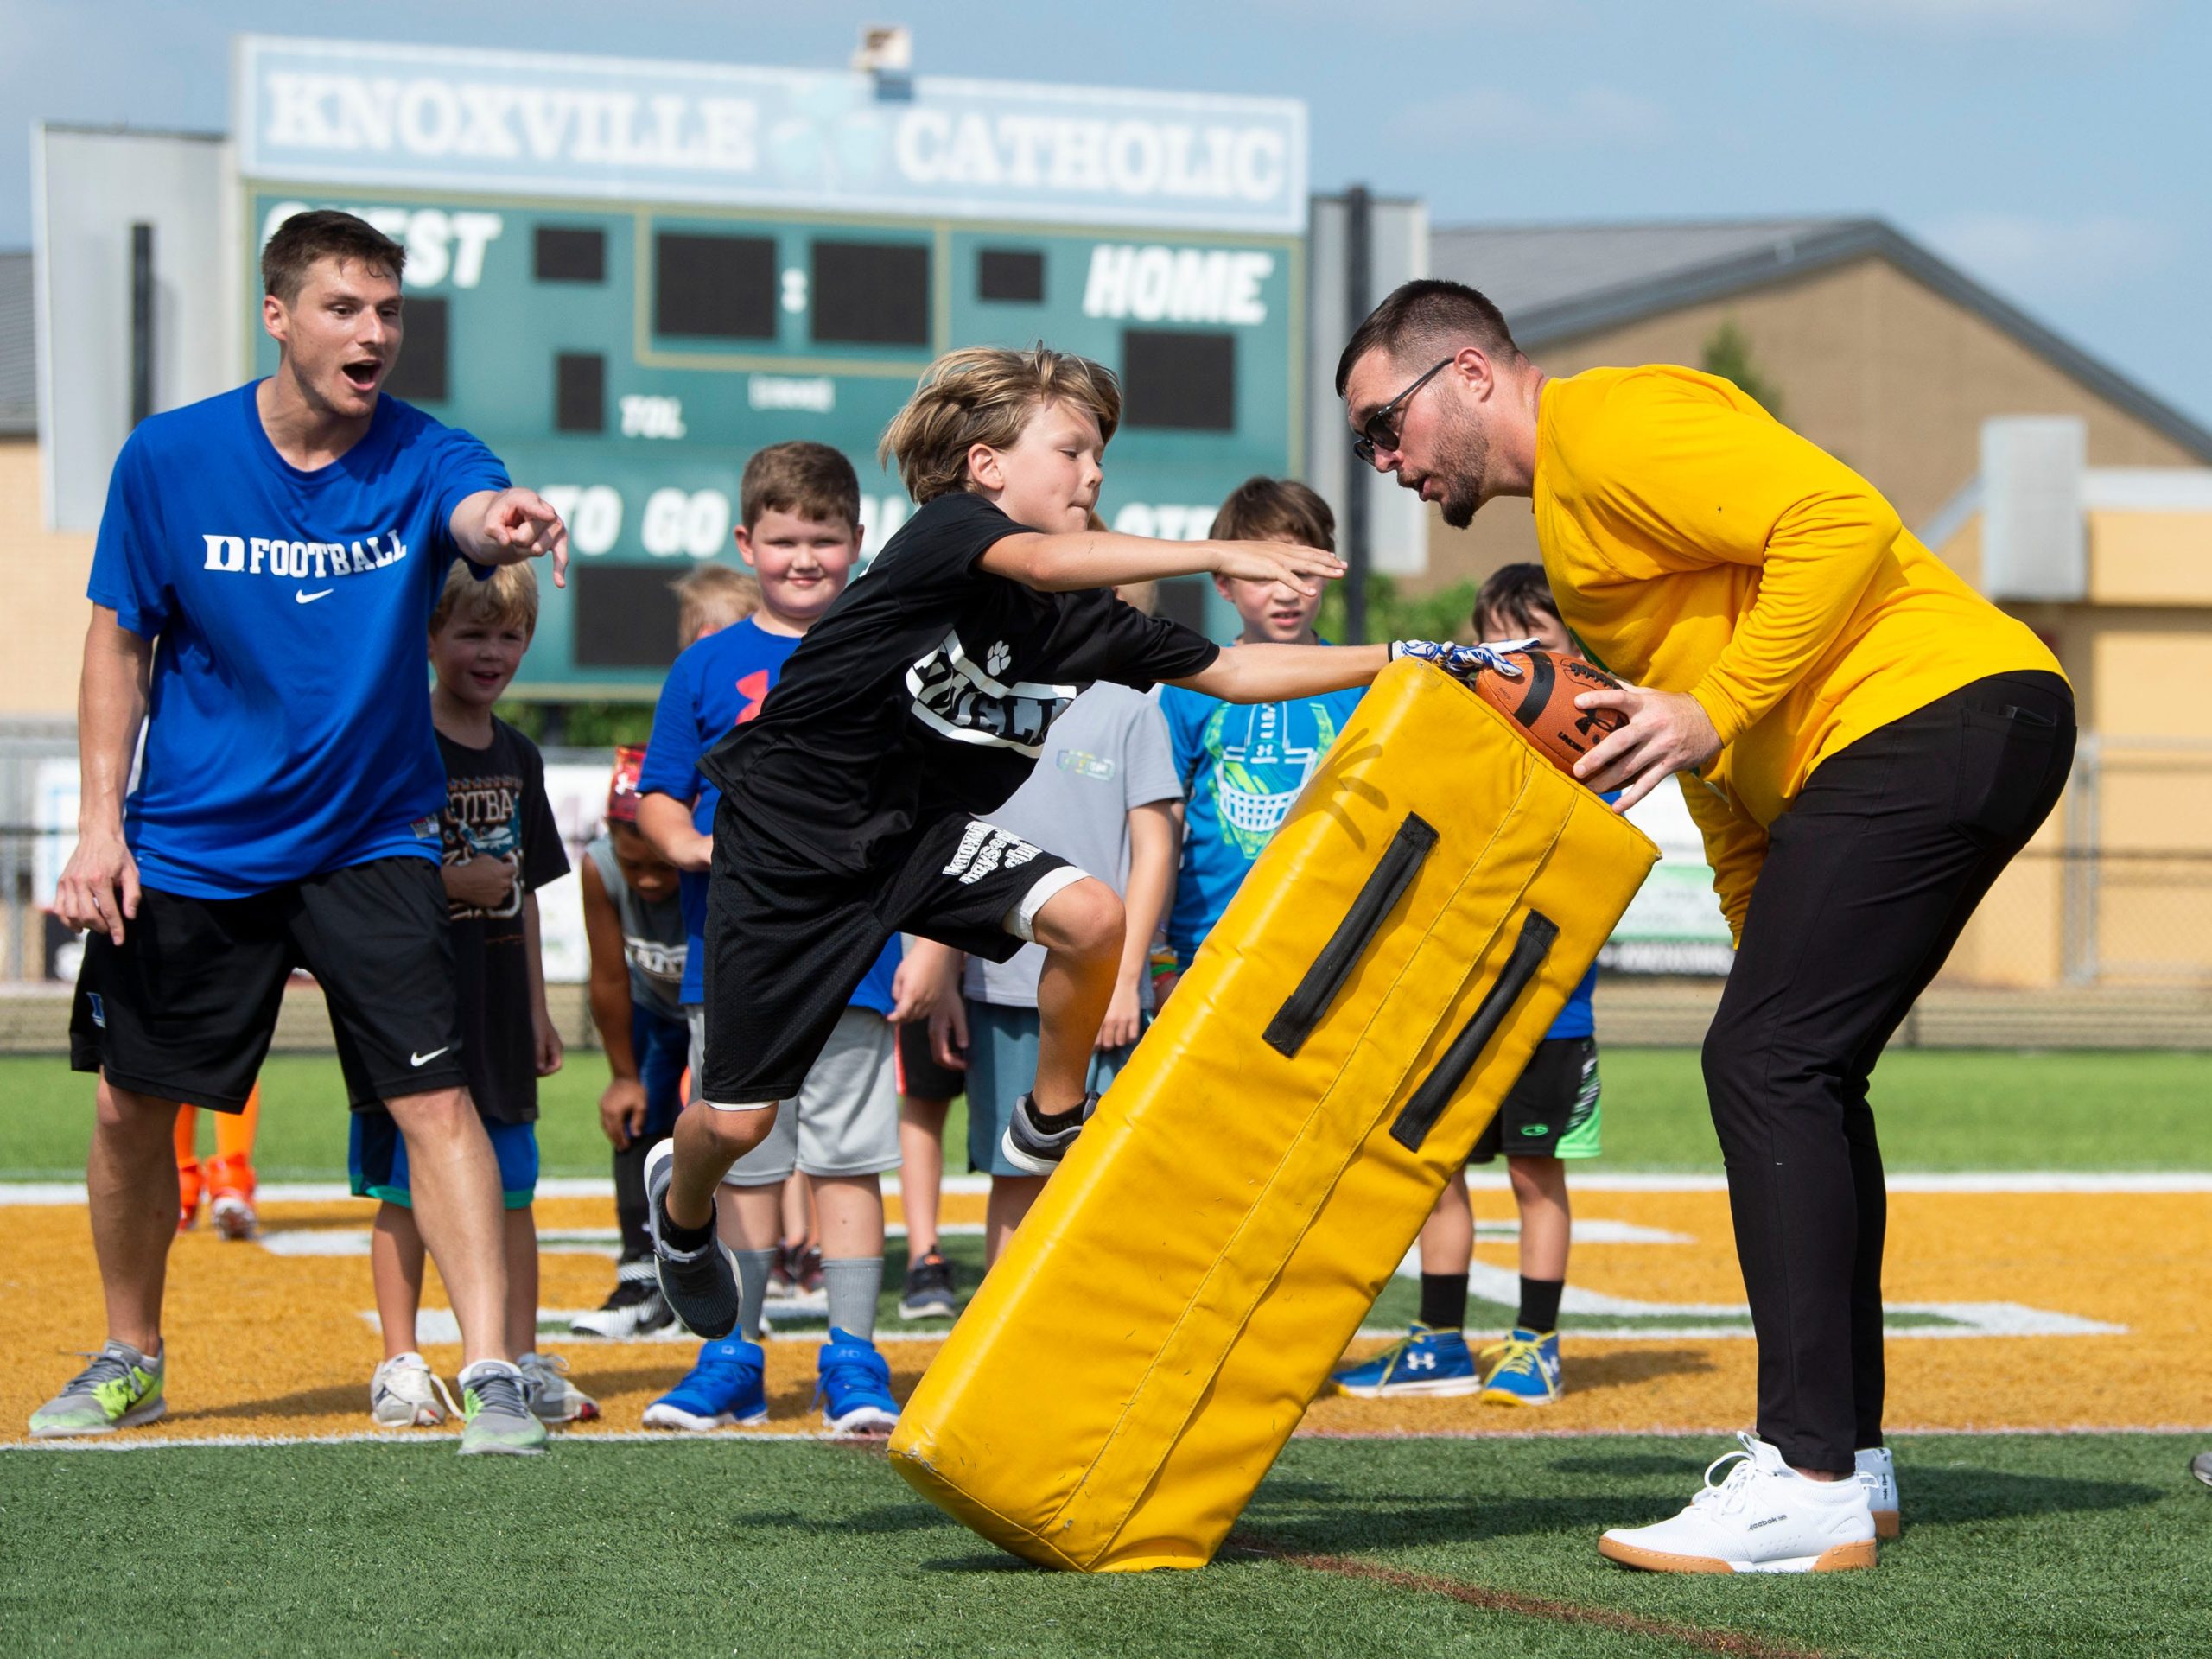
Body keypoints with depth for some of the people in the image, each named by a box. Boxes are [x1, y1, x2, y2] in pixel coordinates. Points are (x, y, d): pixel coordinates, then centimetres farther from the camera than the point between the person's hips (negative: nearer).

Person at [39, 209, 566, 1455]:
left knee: (436, 1097, -14)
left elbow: (476, 513, -35)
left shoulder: (422, 457, -11)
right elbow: (121, 641, 2)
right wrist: (101, 822, -4)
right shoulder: (169, 460, -7)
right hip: (188, 846, 2)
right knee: (133, 1105, 9)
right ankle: (131, 1359, 30)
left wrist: (512, 522, -60)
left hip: (370, 839, -1)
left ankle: (492, 1373, -13)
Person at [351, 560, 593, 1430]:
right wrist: (452, 881, -20)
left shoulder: (517, 756, 12)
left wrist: (537, 1006, 16)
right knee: (407, 1188, 0)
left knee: (511, 1187, 8)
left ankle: (523, 1361, 13)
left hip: (497, 1003, 6)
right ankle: (401, 1367, 7)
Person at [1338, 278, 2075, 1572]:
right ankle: (1845, 1449, 22)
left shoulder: (1610, 425, -8)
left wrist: (1716, 709, -19)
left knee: (1768, 1067, -13)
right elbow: (1725, 784, 27)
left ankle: (1812, 1487, -16)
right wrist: (1766, 936, 22)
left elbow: (1842, 523, -20)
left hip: (1936, 722, -11)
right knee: (1797, 1074, 16)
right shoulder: (1568, 512, 25)